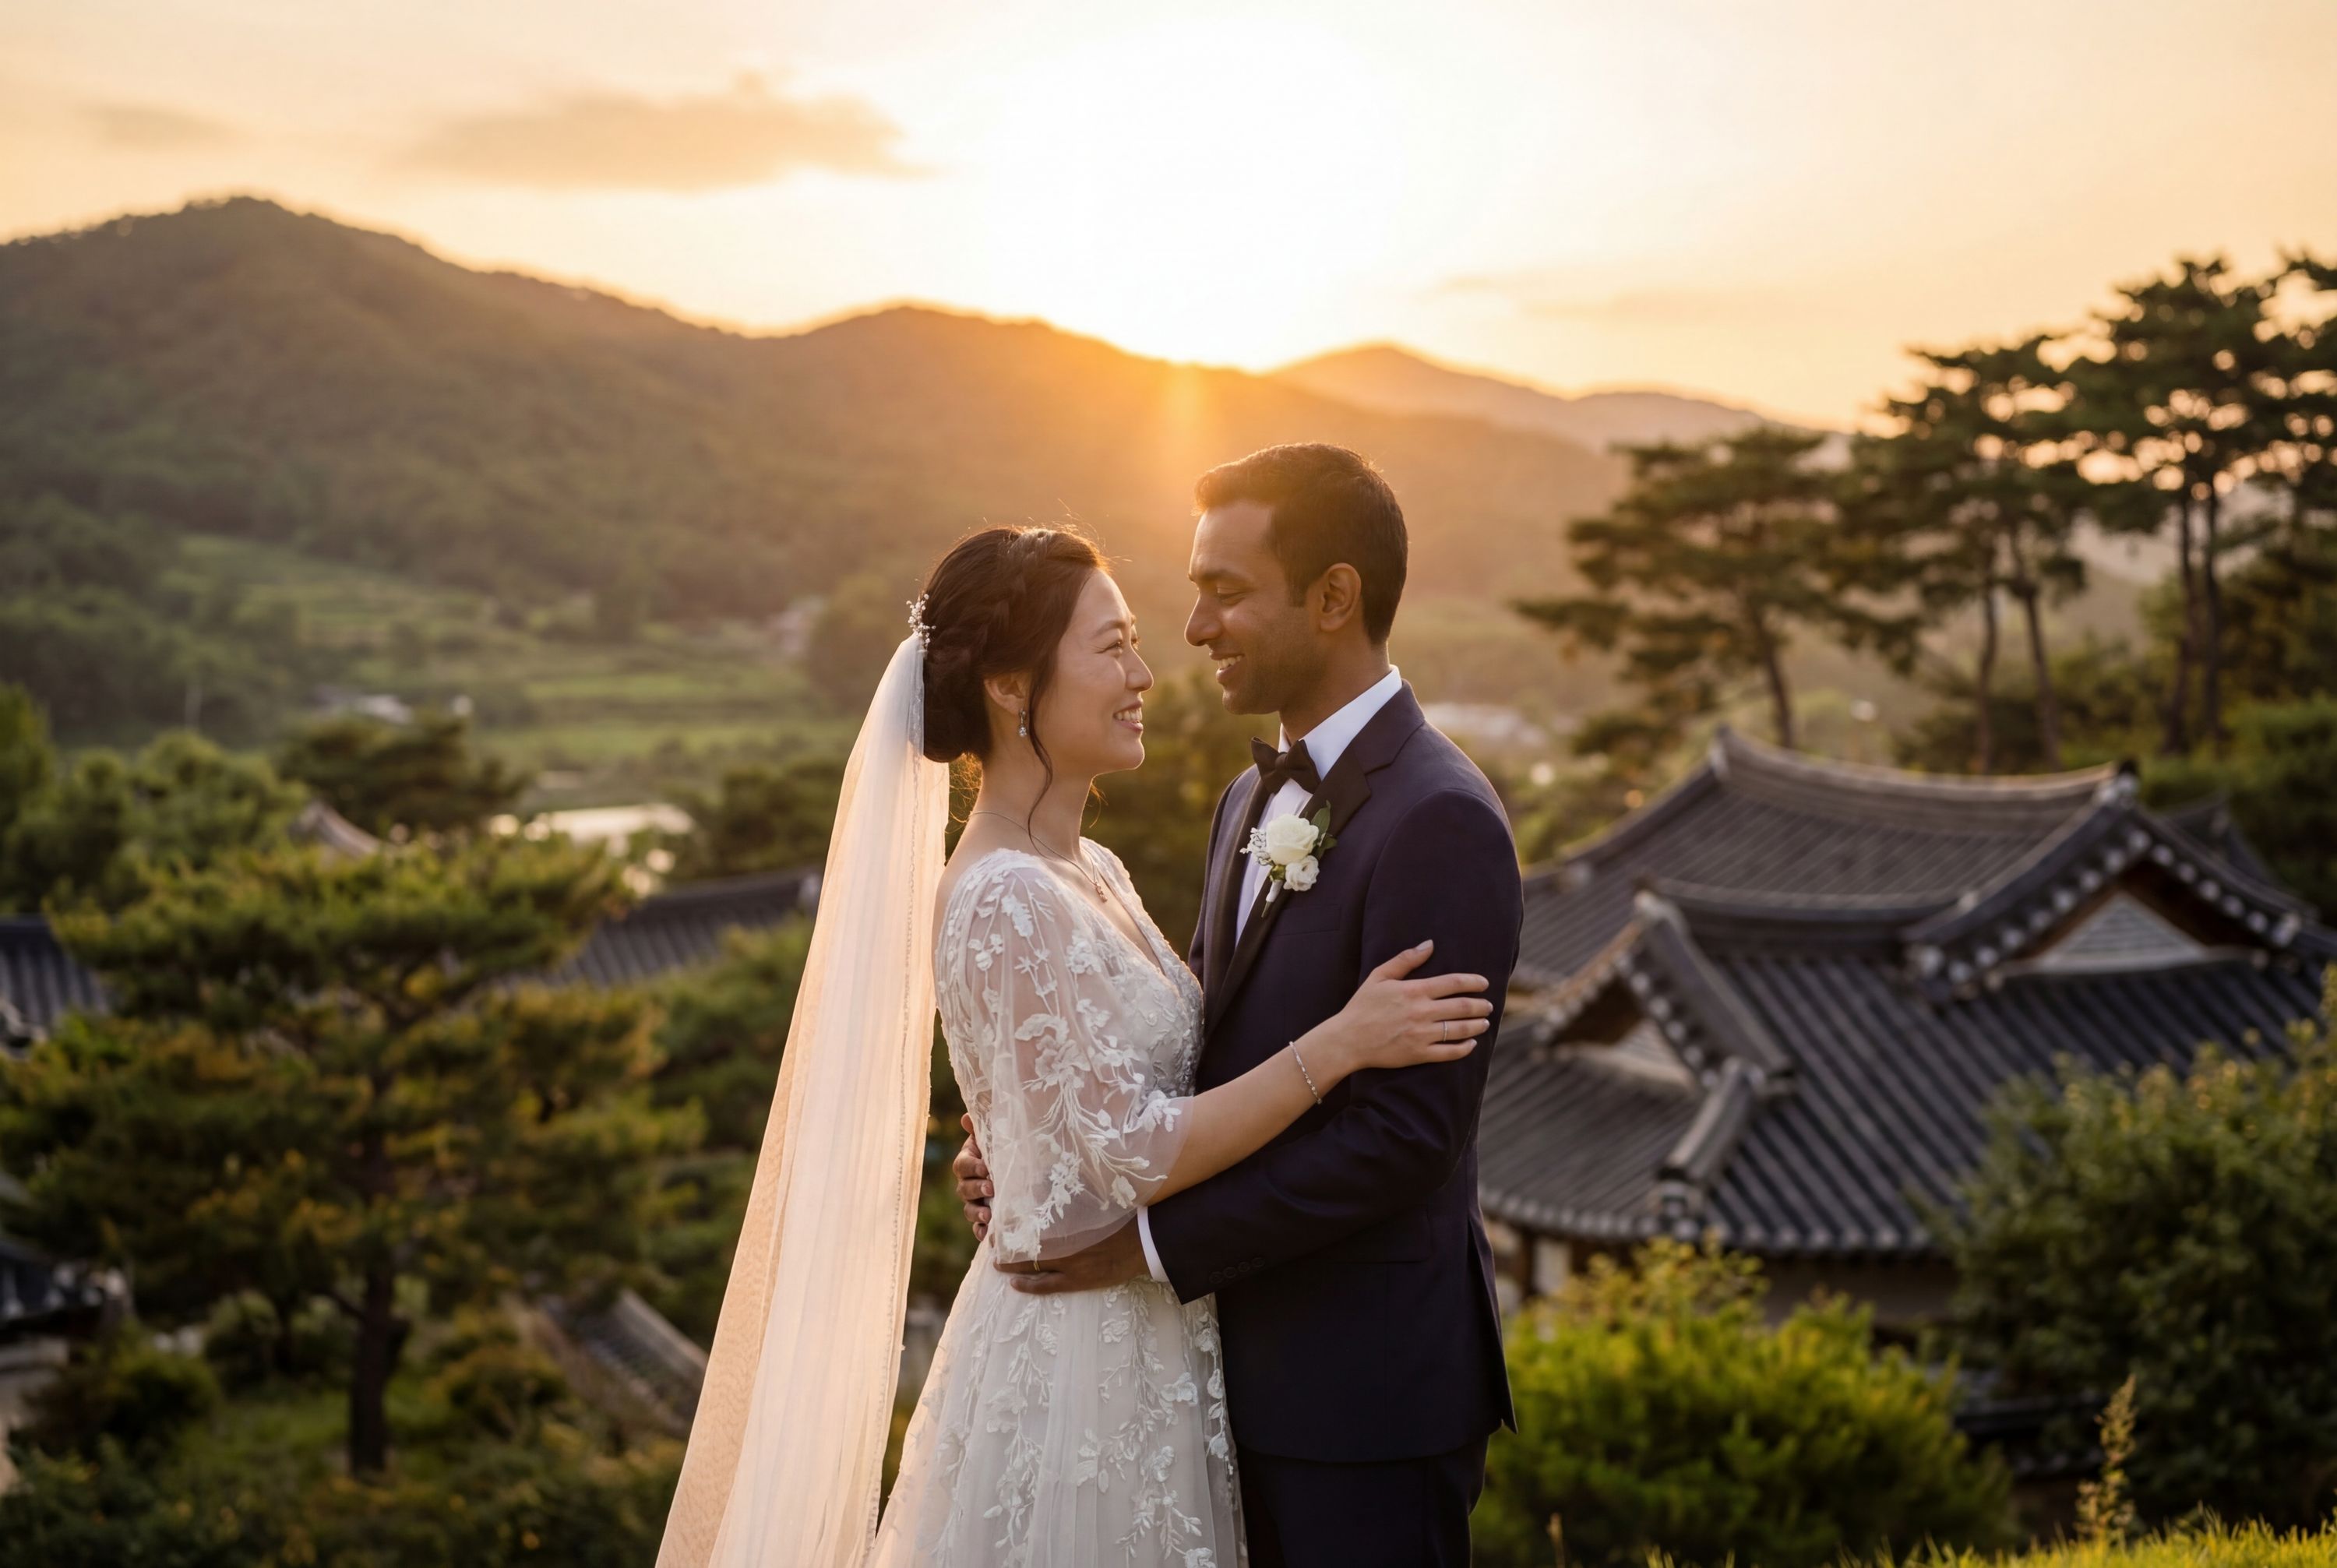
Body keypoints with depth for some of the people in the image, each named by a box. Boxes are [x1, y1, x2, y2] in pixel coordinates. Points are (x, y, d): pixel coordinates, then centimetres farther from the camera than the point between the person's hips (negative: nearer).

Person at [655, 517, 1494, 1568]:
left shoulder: (1092, 874, 7)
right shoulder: (1006, 903, -21)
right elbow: (1139, 1152, -21)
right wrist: (1341, 1043, -20)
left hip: (1147, 1340, 9)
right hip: (1083, 1362, -9)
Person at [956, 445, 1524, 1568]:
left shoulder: (1438, 820, -19)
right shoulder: (1253, 802, 11)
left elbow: (1406, 1130, -23)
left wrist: (1158, 1242, -19)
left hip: (1367, 1396, -8)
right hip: (1257, 1369, 8)